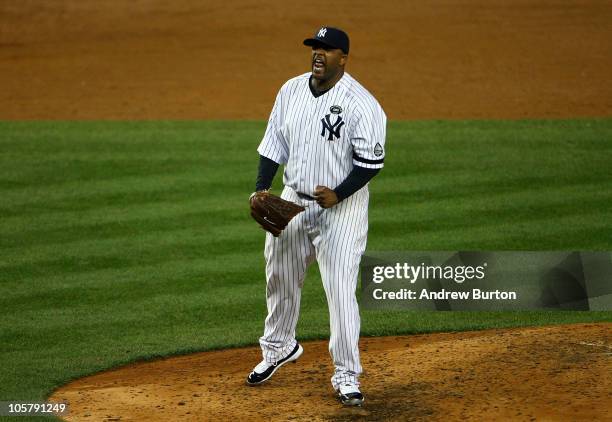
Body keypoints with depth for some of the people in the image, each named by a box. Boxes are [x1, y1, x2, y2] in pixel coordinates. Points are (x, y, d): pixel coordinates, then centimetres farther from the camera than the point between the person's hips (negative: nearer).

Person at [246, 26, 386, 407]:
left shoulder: (361, 103, -16)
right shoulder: (291, 90, 4)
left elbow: (371, 161, -16)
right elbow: (273, 143, 10)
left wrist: (338, 194, -26)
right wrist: (262, 189, 0)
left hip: (342, 205, -6)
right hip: (293, 201, 6)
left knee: (341, 289, -10)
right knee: (280, 278, 18)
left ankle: (347, 376, -2)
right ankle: (279, 347, 43)